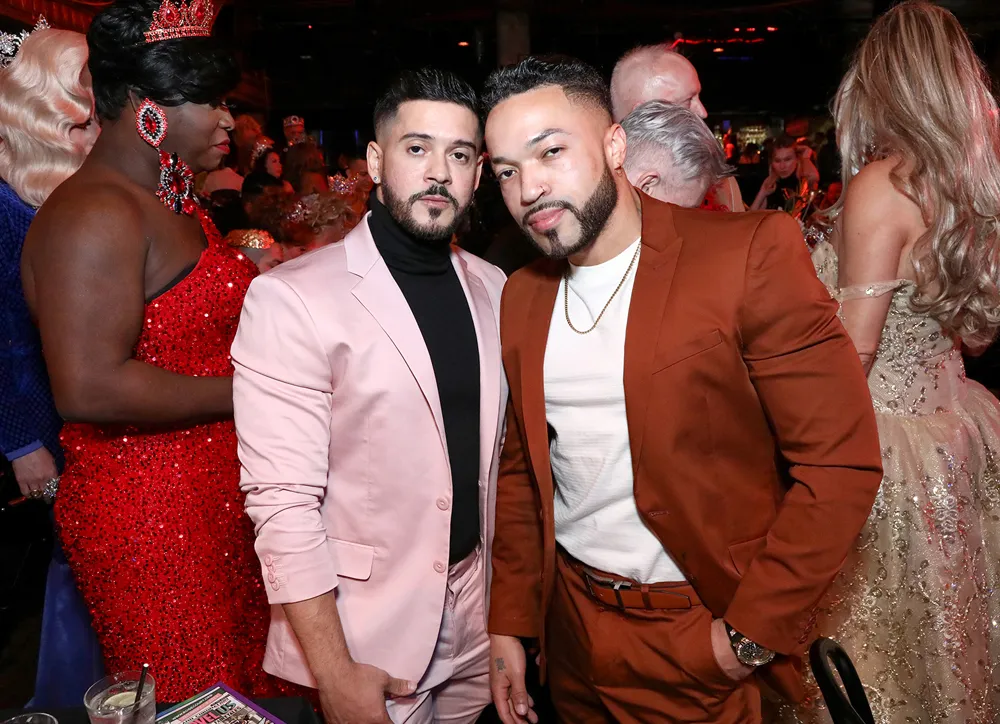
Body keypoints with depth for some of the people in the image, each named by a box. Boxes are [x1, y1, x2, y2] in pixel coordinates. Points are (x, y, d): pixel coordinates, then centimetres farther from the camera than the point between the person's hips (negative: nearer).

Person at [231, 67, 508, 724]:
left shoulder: (493, 289, 3)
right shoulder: (290, 300, -16)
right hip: (364, 644, -5)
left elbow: (499, 449, 8)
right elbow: (283, 500, -18)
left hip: (479, 626, 6)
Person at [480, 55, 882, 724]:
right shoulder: (520, 299, 1)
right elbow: (518, 470, 7)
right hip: (571, 626, 5)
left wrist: (753, 633, -15)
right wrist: (509, 623, 5)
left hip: (704, 640, -4)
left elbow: (842, 464, -16)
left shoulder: (752, 253, -16)